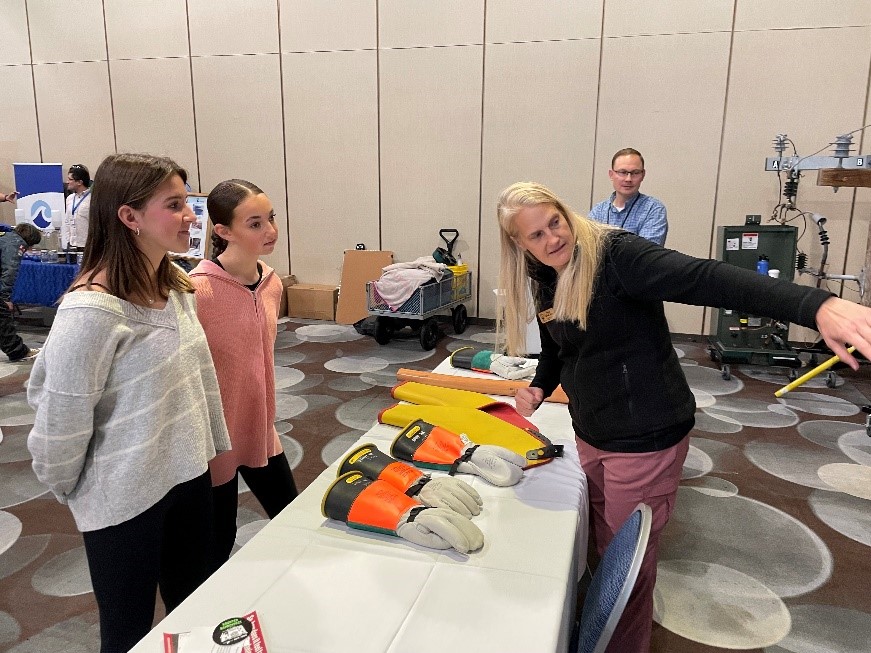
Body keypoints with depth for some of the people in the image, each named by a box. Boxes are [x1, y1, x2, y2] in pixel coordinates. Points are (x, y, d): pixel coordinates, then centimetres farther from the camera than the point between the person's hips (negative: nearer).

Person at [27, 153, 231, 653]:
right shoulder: (91, 310, -25)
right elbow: (61, 413, -17)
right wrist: (70, 490, -2)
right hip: (125, 498, -6)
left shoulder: (177, 285, -1)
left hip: (189, 475, 7)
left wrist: (216, 445, 13)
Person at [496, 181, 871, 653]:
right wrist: (539, 388, -3)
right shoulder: (544, 282, 2)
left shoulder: (614, 255, -22)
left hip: (646, 437, -7)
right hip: (590, 435, 7)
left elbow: (705, 279, -36)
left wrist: (817, 306, -49)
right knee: (602, 547, 23)